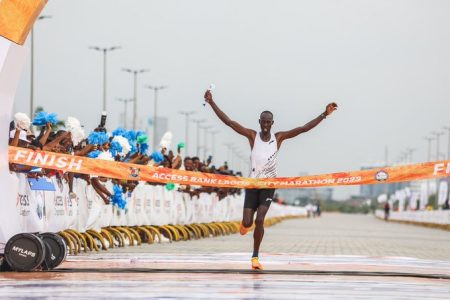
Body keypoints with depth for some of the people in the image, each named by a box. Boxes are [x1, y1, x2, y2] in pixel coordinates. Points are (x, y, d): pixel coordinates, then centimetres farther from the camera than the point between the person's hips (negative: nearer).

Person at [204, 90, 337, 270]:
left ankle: (255, 256, -1)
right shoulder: (252, 136, -3)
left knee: (260, 220, -14)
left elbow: (303, 128, -4)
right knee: (248, 222, -6)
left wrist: (325, 114, -10)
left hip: (269, 184, 0)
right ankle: (245, 223, 35)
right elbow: (228, 122, -8)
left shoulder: (279, 138, 0)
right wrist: (211, 103, -15)